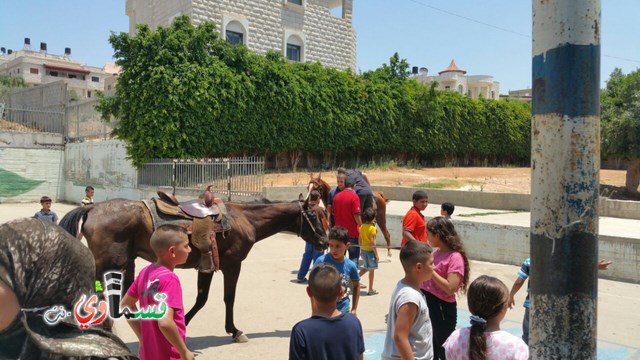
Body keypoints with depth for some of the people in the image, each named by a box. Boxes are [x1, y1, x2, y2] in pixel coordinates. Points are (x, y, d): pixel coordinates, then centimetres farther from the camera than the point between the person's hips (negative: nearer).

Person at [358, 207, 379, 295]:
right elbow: (372, 242, -20)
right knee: (371, 269, 6)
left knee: (366, 267, 24)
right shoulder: (372, 228, -18)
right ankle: (371, 289, 13)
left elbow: (360, 239, 7)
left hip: (363, 250, 6)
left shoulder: (362, 226, 1)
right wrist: (376, 254, -13)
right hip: (370, 251, -6)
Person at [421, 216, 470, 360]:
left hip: (442, 308, -8)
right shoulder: (436, 253, 7)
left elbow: (450, 288, -25)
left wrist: (430, 270, -22)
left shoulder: (455, 257, -17)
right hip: (426, 303, 8)